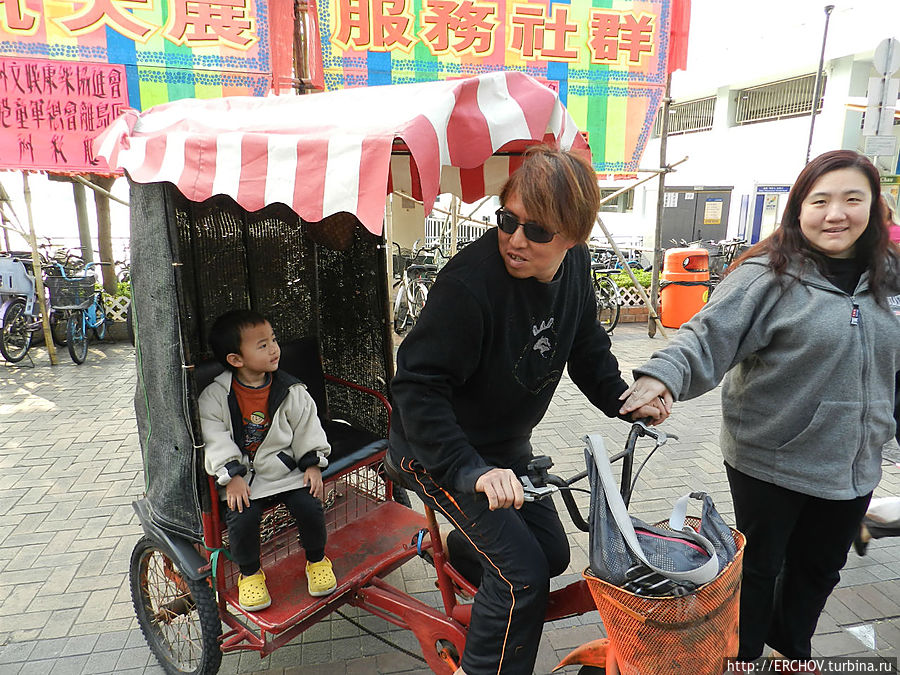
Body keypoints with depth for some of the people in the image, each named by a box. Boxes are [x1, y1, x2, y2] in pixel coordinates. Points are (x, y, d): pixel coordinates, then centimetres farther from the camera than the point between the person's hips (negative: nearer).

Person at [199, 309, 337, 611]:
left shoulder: (291, 391, -1)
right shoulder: (215, 396, -6)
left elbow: (307, 427, 4)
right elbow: (214, 437, -9)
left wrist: (313, 464, -3)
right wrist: (232, 476, -16)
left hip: (286, 469, 1)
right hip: (243, 476, -1)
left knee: (310, 506, -17)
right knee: (241, 517, -23)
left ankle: (317, 560, 13)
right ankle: (250, 573, 8)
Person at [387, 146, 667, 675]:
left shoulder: (575, 265, -8)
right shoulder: (471, 282, -32)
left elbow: (587, 346, 9)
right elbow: (418, 386, -32)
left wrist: (623, 400, -2)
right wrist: (471, 470, -38)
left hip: (507, 445, 7)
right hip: (438, 450, -7)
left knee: (552, 552, 18)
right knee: (523, 574, -11)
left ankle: (457, 545, 44)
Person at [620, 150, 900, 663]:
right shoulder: (771, 276, -16)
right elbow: (711, 335, -25)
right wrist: (664, 374, -42)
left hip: (854, 465, 6)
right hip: (771, 460, -6)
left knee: (820, 568, 23)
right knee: (760, 565, 13)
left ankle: (792, 650, 48)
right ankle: (743, 657, 37)